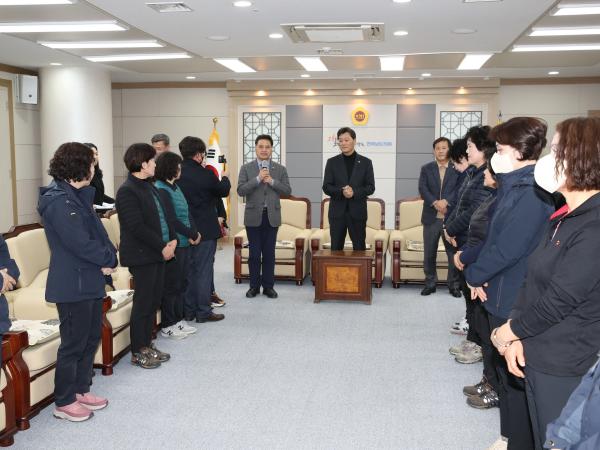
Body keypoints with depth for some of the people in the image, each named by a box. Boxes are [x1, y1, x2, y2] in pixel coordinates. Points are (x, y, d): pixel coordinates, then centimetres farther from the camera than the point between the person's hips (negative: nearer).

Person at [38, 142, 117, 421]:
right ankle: (64, 402, 15)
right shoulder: (59, 201, -19)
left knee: (92, 336, 17)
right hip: (73, 284, -10)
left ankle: (80, 389, 32)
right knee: (73, 343, 1)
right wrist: (109, 259, -11)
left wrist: (108, 257, -6)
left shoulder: (78, 195, 13)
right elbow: (80, 243, -24)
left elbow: (97, 232, 11)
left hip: (90, 280, 10)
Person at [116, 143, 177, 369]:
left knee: (154, 301, 14)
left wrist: (172, 239, 3)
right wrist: (162, 247, -17)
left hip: (158, 253, 9)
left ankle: (146, 344, 26)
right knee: (143, 303, -1)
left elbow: (162, 215, 19)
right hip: (141, 256, -9)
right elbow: (137, 227, -21)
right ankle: (138, 352, 10)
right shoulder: (127, 191, -15)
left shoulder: (149, 187, 15)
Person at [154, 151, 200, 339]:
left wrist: (194, 232, -5)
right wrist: (192, 234, -10)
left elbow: (187, 213, 11)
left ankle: (178, 320, 27)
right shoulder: (161, 190, -14)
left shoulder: (174, 187, 12)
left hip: (183, 243, 9)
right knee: (171, 285, 0)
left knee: (181, 283, 15)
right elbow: (172, 220, -18)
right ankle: (167, 326, 11)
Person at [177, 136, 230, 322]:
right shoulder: (205, 174, -16)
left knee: (187, 270, 14)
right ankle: (203, 312, 8)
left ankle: (188, 311, 21)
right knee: (204, 270, 2)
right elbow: (223, 191, 1)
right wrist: (225, 178, 21)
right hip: (205, 230, -5)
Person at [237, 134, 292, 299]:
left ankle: (268, 286, 14)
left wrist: (272, 181, -14)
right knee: (254, 253, 4)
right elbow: (241, 190, -8)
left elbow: (287, 190, -1)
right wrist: (258, 178, -17)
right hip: (253, 216, -1)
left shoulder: (280, 169, 7)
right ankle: (254, 285, 15)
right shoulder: (246, 168, 3)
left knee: (269, 253, 5)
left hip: (272, 216, 1)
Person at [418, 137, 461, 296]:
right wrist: (435, 203, -20)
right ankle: (430, 283, 19)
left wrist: (446, 201, -24)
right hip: (431, 217, 2)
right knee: (429, 253, 7)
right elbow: (422, 189, -5)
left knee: (454, 253, 4)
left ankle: (454, 285, 15)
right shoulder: (426, 169, 8)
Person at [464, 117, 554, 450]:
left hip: (517, 300, -10)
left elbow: (509, 247, -25)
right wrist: (480, 273, 0)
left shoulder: (533, 191, -23)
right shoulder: (514, 185, 9)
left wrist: (474, 274, -10)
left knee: (516, 376, 4)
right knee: (505, 369, 21)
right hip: (503, 293, 10)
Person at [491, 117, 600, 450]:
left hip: (568, 370, -8)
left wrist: (508, 332, -8)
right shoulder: (563, 219, 9)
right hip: (538, 358, 8)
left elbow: (559, 301, -22)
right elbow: (532, 282, 9)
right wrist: (517, 338, -3)